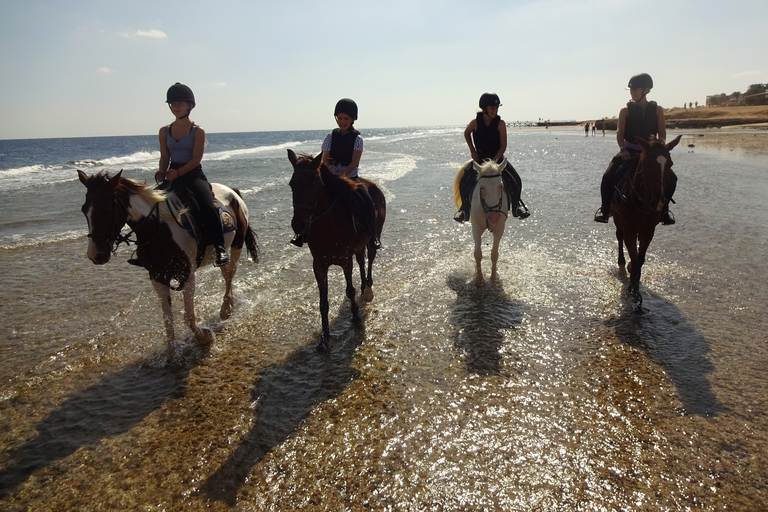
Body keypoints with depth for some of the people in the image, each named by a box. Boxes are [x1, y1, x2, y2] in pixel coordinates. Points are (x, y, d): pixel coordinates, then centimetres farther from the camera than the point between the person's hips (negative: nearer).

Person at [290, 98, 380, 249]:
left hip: (351, 177, -2)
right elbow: (325, 161, 1)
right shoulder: (330, 137, 5)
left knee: (367, 202, -24)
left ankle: (372, 236, -8)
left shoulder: (357, 138, -2)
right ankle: (303, 233, -5)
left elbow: (354, 162, -12)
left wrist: (344, 173, -30)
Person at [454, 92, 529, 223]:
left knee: (515, 180, -16)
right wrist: (472, 150, 4)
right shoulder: (475, 122, -10)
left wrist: (494, 160, -19)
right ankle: (465, 208, 6)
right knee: (464, 182, -16)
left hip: (497, 158, 0)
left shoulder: (500, 124, -11)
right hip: (479, 158, 0)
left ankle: (517, 204, 10)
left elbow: (503, 146, -9)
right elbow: (466, 134, 11)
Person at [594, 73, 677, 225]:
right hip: (628, 152, -1)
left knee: (671, 178, -15)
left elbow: (662, 133, 1)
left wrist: (660, 143, -22)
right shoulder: (626, 110, 0)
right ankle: (605, 208, -2)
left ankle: (663, 208, 6)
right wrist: (623, 149, -27)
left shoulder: (657, 110, 4)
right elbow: (620, 132, -10)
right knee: (608, 176, -22)